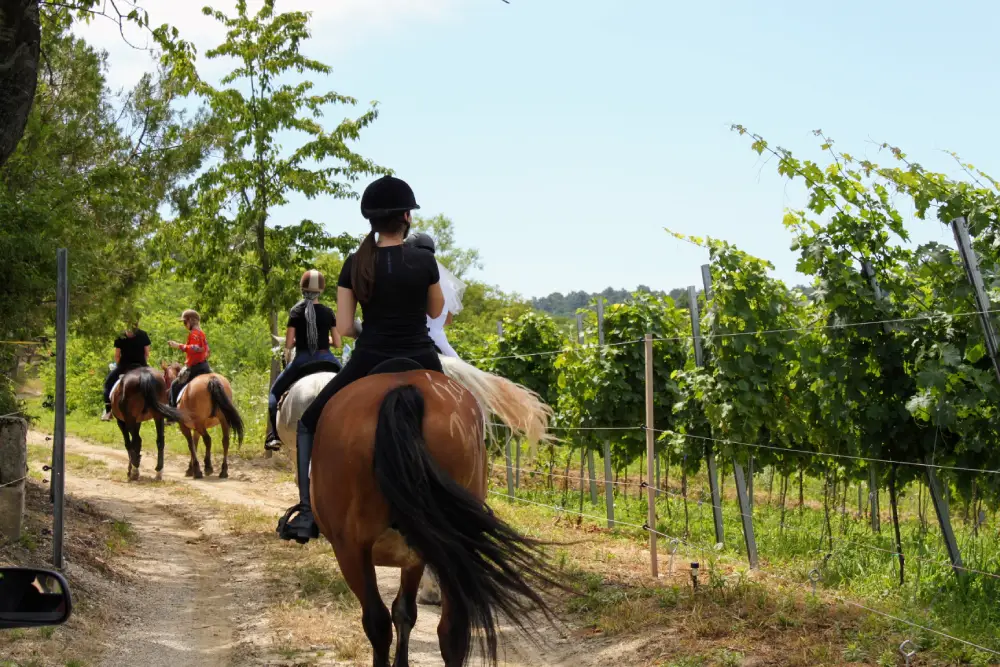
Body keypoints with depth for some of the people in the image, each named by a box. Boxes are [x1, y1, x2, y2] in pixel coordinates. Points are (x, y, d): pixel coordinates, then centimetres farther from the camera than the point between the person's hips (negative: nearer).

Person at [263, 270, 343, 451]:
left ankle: (274, 436, 4)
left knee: (275, 390, 18)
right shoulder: (328, 312, -1)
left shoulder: (296, 312, -5)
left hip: (302, 361, -1)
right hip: (325, 359, 1)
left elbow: (288, 345, -8)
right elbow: (337, 343, -1)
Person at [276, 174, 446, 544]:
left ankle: (307, 510, 3)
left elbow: (344, 327, -2)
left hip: (369, 362, 0)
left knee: (309, 424, 17)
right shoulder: (424, 260, -4)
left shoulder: (355, 264, -2)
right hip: (421, 363, 1)